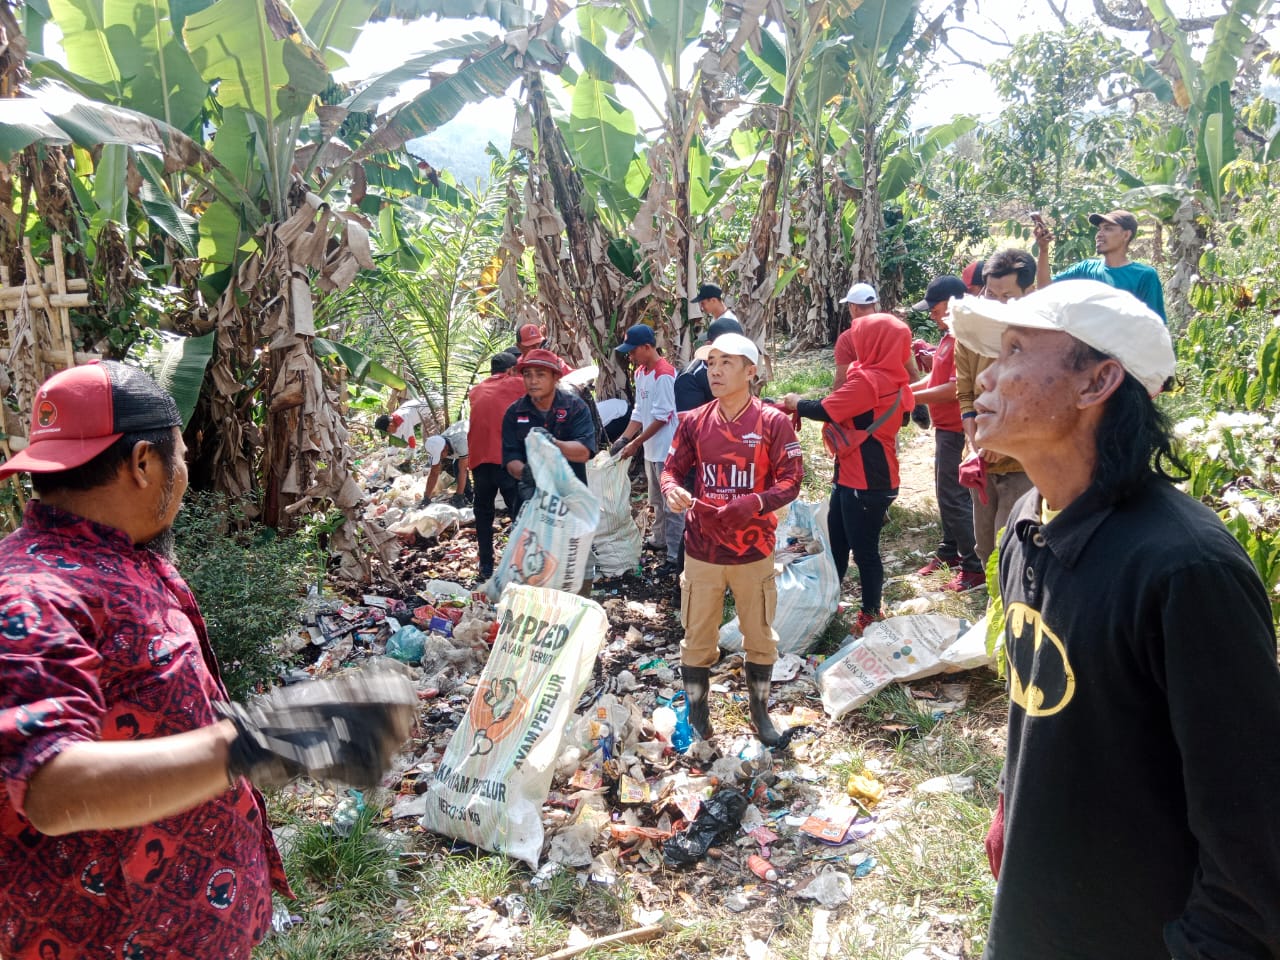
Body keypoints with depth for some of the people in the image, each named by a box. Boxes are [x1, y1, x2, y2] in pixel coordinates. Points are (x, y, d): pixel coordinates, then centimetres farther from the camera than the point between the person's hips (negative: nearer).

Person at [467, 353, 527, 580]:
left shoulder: (475, 391, 18)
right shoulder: (514, 385, 5)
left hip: (479, 461, 4)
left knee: (483, 514, 14)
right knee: (520, 513, 2)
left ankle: (486, 567, 15)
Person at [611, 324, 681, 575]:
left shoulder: (664, 375, -19)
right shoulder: (640, 372, 9)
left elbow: (662, 417, -21)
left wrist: (635, 443, -18)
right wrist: (624, 438, 3)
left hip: (666, 450, -9)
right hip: (651, 449, 9)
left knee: (671, 504, -3)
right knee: (657, 500, 23)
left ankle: (675, 556, 2)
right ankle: (659, 539, 39)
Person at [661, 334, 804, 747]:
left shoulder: (773, 422, -7)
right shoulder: (694, 422, 0)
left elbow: (790, 479, -8)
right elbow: (673, 468, 6)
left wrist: (755, 503, -25)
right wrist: (672, 489, -18)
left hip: (754, 550, -1)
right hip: (702, 550, 1)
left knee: (760, 636, 14)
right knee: (698, 636, 11)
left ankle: (760, 709, 33)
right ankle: (696, 711, 29)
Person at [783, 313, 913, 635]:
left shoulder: (868, 380, -20)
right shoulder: (891, 380, 10)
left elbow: (825, 411, -17)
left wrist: (797, 403, 1)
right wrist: (804, 404, 7)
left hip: (866, 482, -10)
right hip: (853, 476, 10)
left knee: (864, 550, 4)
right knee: (836, 542, 18)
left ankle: (871, 616, 19)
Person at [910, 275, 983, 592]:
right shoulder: (949, 336, 12)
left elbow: (955, 388, -25)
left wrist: (912, 397, -18)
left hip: (957, 431, -10)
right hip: (946, 427, 10)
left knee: (954, 496, -5)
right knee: (946, 492, 18)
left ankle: (976, 567, 3)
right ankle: (950, 552, 32)